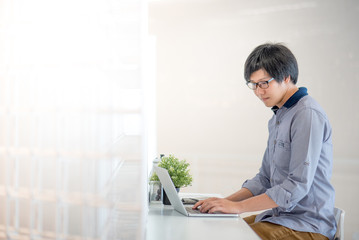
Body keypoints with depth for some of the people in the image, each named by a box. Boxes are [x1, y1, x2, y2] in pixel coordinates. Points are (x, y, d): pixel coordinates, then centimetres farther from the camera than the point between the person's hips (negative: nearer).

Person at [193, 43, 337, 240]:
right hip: (279, 216, 9)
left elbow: (297, 186, -23)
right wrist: (227, 201, 3)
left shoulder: (308, 115, -16)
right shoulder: (278, 117, 14)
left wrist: (238, 206, -21)